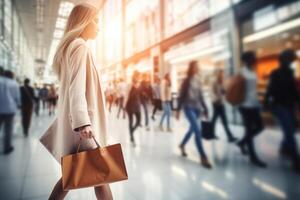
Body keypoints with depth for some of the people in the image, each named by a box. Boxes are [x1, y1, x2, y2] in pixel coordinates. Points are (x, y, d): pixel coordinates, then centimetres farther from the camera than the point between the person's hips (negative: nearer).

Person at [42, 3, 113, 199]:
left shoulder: (70, 47, 21)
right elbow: (76, 88, -22)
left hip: (77, 122, 10)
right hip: (81, 122, -10)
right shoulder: (80, 47, -9)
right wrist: (83, 122, -30)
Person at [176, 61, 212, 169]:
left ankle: (182, 145, 38)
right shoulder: (187, 81, -5)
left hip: (197, 108, 6)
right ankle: (203, 157, -10)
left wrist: (205, 109, 12)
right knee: (197, 130, -15)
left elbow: (201, 96, 14)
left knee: (192, 129, 13)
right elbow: (181, 96, -4)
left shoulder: (198, 80, 11)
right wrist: (178, 110, -7)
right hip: (189, 108, -6)